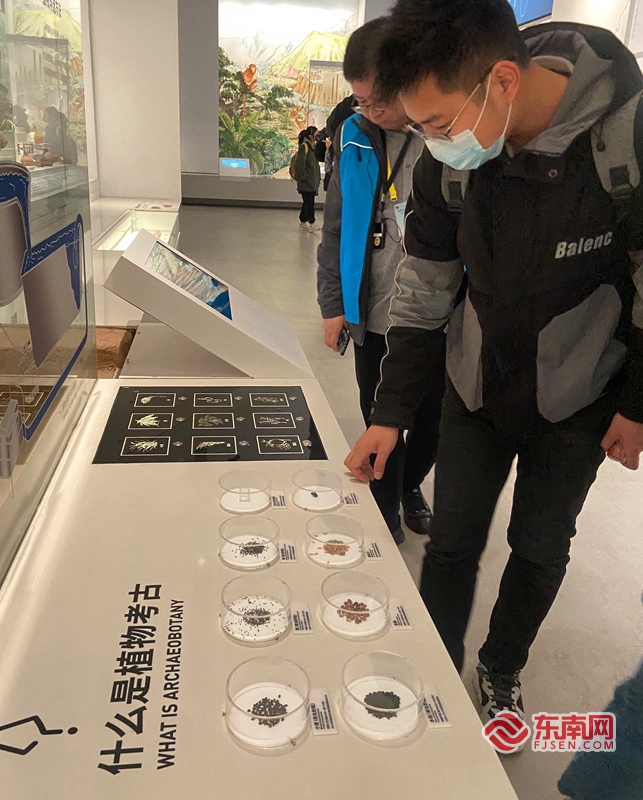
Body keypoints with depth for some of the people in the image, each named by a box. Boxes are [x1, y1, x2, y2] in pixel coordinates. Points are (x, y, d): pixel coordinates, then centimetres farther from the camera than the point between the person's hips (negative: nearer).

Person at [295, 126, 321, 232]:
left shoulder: (313, 147, 15)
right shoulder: (304, 146, -11)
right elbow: (300, 164, -16)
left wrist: (318, 179, 12)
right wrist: (304, 177, -16)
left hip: (312, 181, 9)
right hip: (306, 182, -8)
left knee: (307, 202, 12)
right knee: (309, 202, -10)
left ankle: (302, 223, 19)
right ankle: (311, 224, -9)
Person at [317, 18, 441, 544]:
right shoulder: (354, 138, -1)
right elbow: (336, 227, 5)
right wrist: (333, 304, 2)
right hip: (374, 317, 1)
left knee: (432, 421, 17)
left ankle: (411, 486, 46)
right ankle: (386, 508, 35)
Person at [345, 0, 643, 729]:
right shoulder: (447, 161, -15)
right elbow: (422, 290, -6)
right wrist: (389, 414, -6)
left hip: (575, 396, -2)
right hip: (476, 385, 2)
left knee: (540, 549, 12)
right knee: (452, 540, 10)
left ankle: (501, 673, 39)